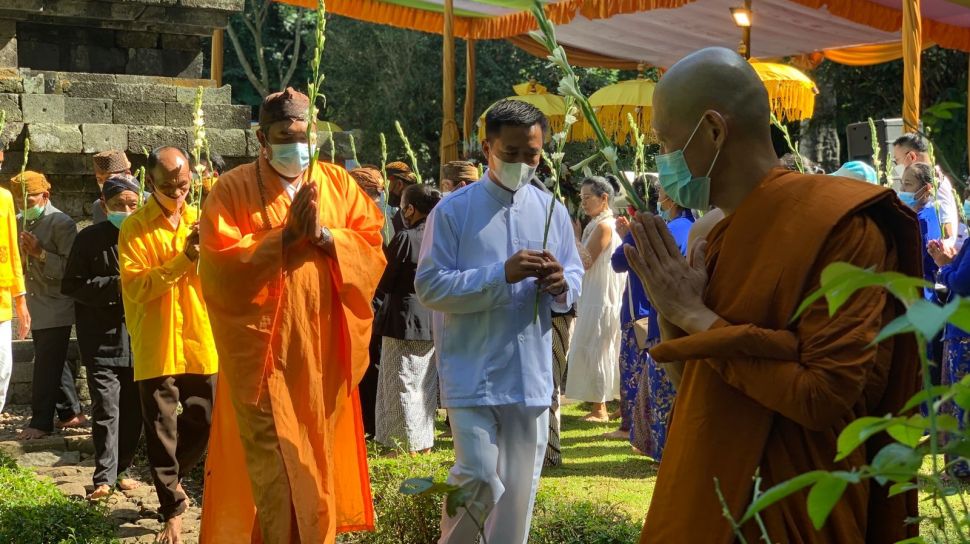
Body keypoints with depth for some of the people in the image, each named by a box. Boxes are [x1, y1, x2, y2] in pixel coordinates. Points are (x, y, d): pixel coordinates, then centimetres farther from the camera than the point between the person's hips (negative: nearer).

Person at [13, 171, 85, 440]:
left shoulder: (62, 223, -12)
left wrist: (40, 253, -25)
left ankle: (41, 421, 0)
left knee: (47, 365, -6)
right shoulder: (21, 223, 11)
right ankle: (72, 412, 24)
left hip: (57, 308, -8)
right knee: (53, 362, 14)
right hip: (37, 307, 8)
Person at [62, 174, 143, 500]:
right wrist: (115, 285, -12)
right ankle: (104, 478, 0)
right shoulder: (89, 239, -1)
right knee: (106, 408, -6)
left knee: (133, 409, 9)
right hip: (102, 339, -2)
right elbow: (71, 286, -1)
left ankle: (122, 469, 23)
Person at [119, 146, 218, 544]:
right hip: (156, 345, -3)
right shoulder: (135, 228, -4)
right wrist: (182, 259, -23)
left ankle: (171, 479, 35)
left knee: (205, 422, 9)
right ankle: (172, 511, 15)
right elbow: (136, 287, -15)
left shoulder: (199, 220, 8)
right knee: (162, 431, 3)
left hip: (200, 340, 3)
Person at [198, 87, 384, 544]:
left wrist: (323, 235, -15)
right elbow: (220, 263, -13)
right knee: (273, 467, -3)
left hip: (322, 350, 3)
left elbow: (373, 245, 2)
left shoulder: (338, 183, 8)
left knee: (318, 458, 12)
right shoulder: (233, 189, -2)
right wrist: (286, 235, -18)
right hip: (262, 350, -3)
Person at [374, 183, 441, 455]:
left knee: (403, 385, 3)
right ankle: (425, 443, 23)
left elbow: (384, 283, -13)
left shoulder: (405, 238, -18)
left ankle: (409, 445, 7)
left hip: (404, 321, -7)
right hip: (433, 322, 7)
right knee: (426, 385, 15)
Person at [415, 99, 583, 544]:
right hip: (472, 374, -4)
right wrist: (503, 274, -21)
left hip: (531, 374, 4)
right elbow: (429, 287, -12)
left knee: (519, 487, 12)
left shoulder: (552, 210, 7)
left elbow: (576, 277, 12)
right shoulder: (453, 210, -6)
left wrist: (561, 284, -13)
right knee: (478, 478, -9)